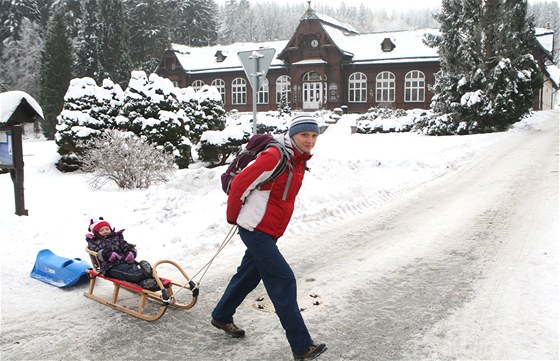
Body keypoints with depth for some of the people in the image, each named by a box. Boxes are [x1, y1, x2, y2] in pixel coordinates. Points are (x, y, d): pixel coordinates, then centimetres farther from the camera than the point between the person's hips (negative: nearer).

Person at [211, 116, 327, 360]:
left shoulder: (299, 160, 7)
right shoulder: (274, 157, -21)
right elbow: (240, 184, -17)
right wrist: (233, 217, -3)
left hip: (270, 231, 9)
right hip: (256, 230, -9)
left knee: (249, 276, 21)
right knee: (283, 280, -9)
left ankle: (221, 317, 42)